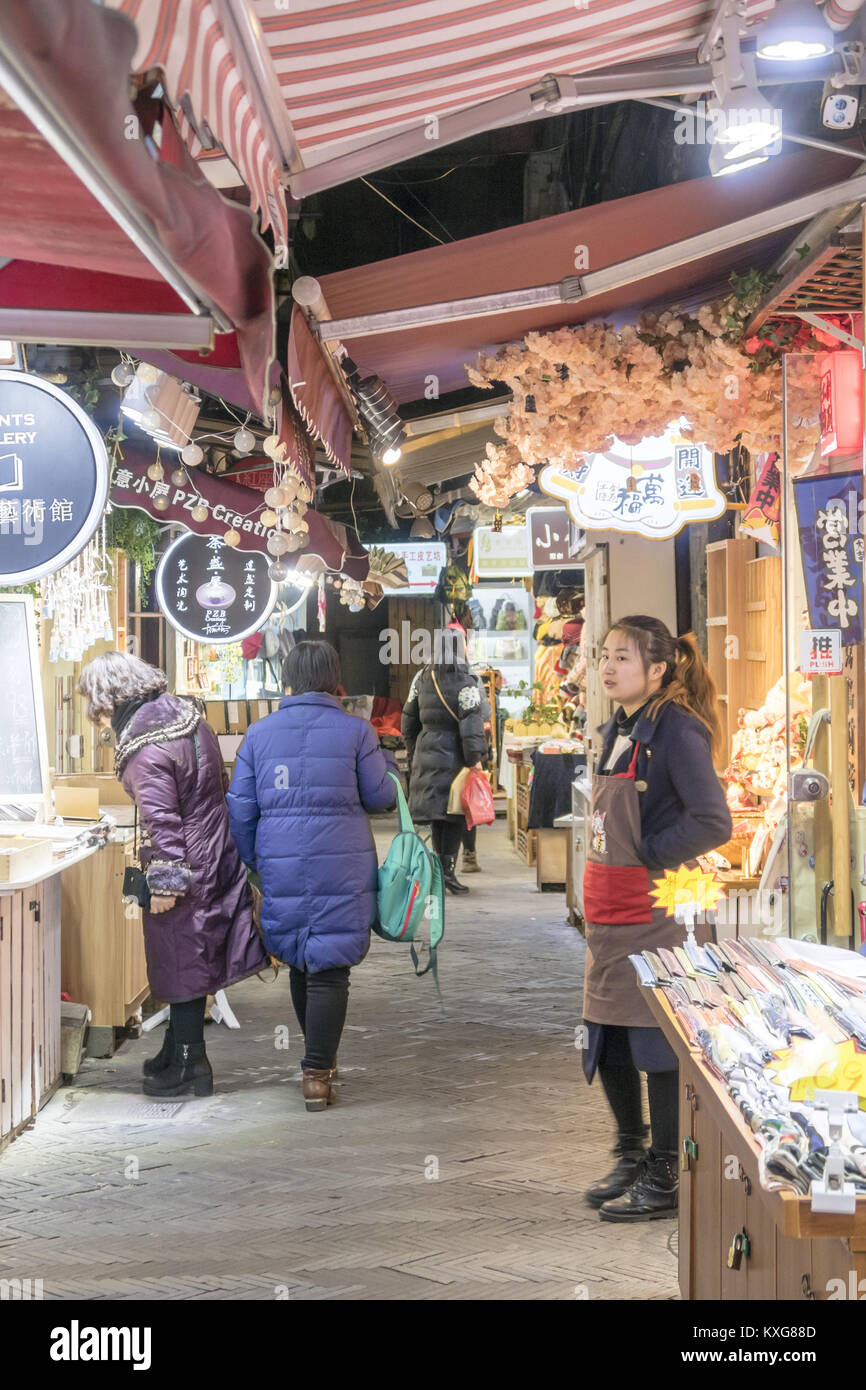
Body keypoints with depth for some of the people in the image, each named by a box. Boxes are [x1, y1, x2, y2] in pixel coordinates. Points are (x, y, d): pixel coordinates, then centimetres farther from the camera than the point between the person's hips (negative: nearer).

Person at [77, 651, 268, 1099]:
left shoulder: (146, 750, -23)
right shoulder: (187, 715, 5)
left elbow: (162, 820, -24)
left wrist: (164, 882, -17)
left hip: (185, 869, -9)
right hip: (214, 856, 9)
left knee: (180, 965, 5)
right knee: (189, 961, 18)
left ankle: (188, 1065, 16)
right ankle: (178, 1052, 30)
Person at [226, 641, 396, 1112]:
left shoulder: (260, 733, 4)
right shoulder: (356, 731, -4)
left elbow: (240, 807, 6)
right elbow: (380, 796, 2)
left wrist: (250, 863, 19)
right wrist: (382, 763, 22)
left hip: (281, 866, 3)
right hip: (342, 865, -3)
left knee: (300, 963, 18)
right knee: (329, 969, 1)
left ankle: (318, 1060, 33)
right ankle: (317, 1074, -3)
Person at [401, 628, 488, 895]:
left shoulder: (422, 678, 6)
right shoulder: (465, 683, -12)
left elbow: (410, 719, 13)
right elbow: (471, 723, -17)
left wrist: (413, 750, 23)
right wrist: (476, 757, -14)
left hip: (427, 751, 6)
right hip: (453, 754, -6)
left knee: (436, 813, 12)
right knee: (454, 813, -1)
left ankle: (440, 868, 17)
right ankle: (448, 869, -4)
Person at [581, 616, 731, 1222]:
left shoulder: (676, 729, -14)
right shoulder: (618, 732, 13)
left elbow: (713, 824, -22)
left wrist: (646, 854, -14)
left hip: (653, 916, -9)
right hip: (609, 920, 9)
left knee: (656, 1044, -1)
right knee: (607, 1045, 15)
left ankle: (666, 1178, 9)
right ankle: (631, 1157, 31)